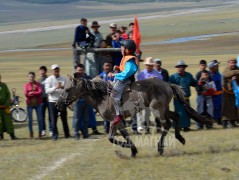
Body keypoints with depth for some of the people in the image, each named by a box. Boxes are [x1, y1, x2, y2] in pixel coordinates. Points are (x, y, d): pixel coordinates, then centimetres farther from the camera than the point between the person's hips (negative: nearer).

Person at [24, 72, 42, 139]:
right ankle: (31, 133, 14)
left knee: (39, 119, -1)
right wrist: (36, 94, -9)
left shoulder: (38, 84, 5)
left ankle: (40, 133, 8)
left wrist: (32, 93, -12)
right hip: (30, 104, 0)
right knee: (30, 119, 3)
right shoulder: (26, 85, 2)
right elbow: (26, 94, -9)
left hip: (38, 104, 0)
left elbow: (40, 92, -8)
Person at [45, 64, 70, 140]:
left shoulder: (63, 79, 11)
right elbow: (47, 90, -12)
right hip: (53, 102, -3)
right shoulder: (49, 80, 0)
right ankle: (55, 135, -1)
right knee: (53, 119, -5)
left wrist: (63, 88, -15)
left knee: (64, 118, 9)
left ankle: (67, 134, 17)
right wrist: (55, 87, -26)